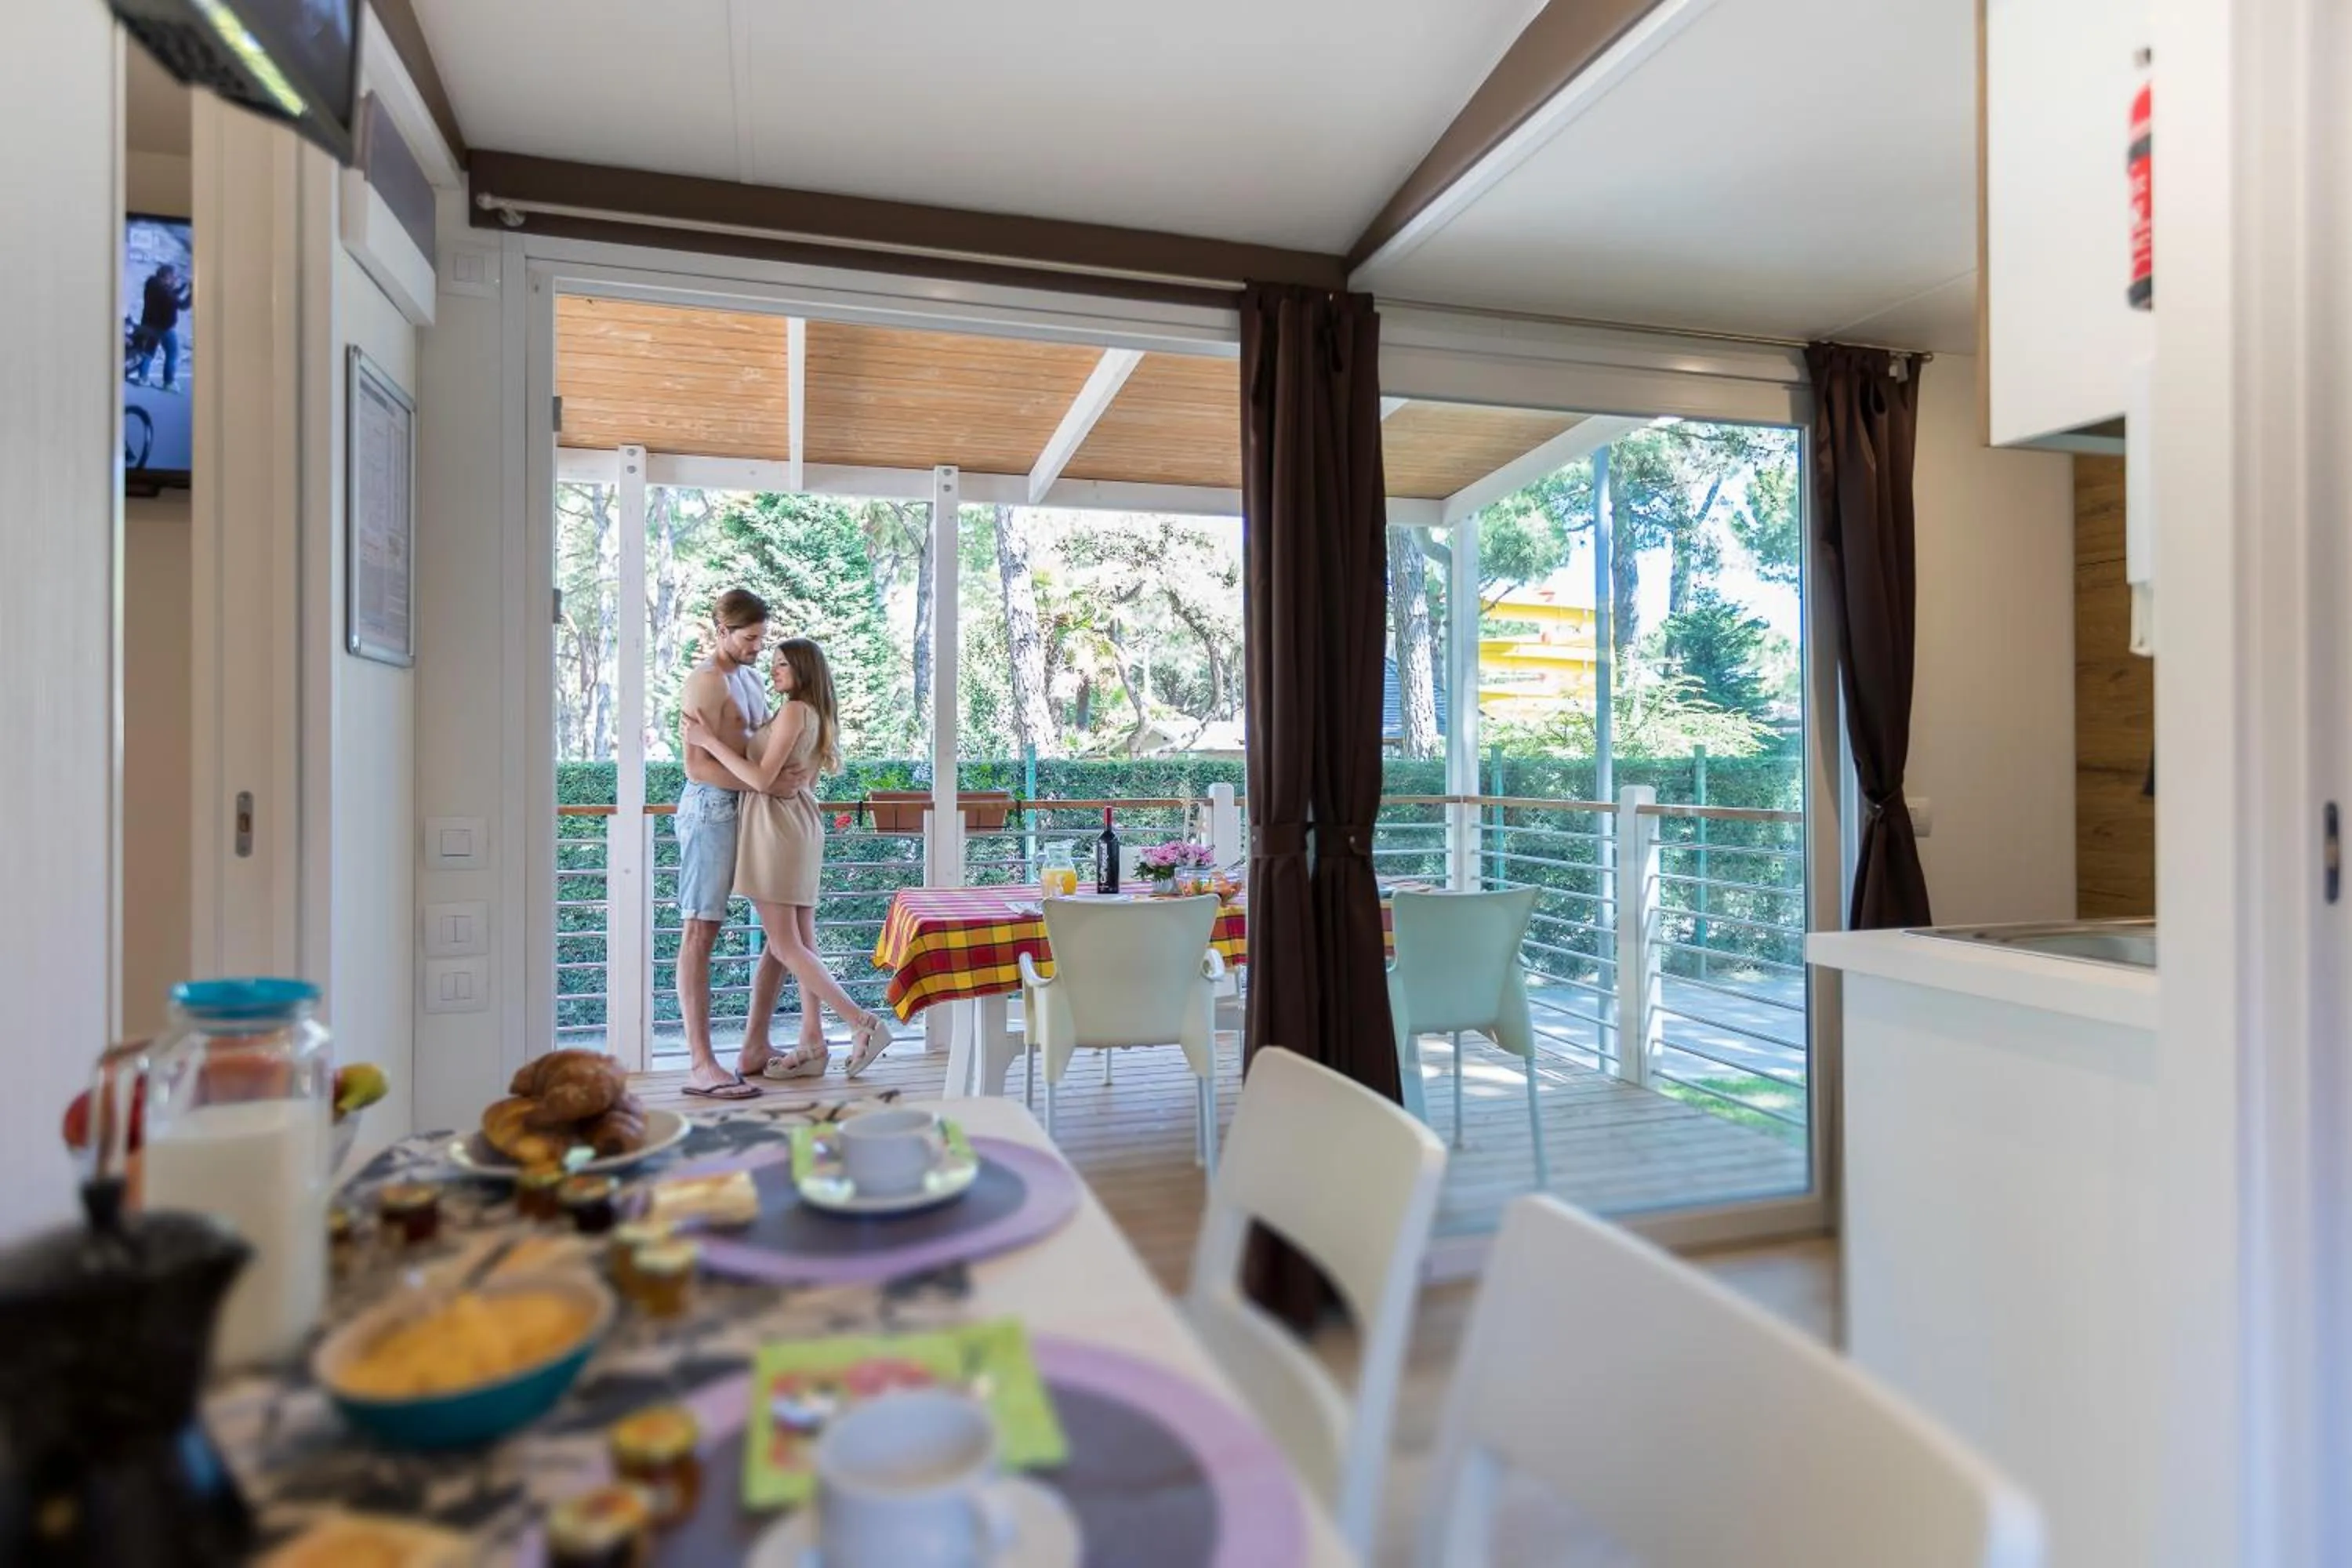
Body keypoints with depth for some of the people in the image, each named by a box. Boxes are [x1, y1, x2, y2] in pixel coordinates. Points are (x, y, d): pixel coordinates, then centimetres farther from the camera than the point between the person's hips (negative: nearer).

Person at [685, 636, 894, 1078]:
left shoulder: (793, 711, -14)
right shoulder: (816, 715, 13)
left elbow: (761, 779, -18)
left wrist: (709, 741, -13)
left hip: (777, 823, -9)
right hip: (801, 823, 9)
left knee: (783, 944, -5)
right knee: (801, 942, 9)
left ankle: (863, 1023, -7)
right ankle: (812, 1045, 12)